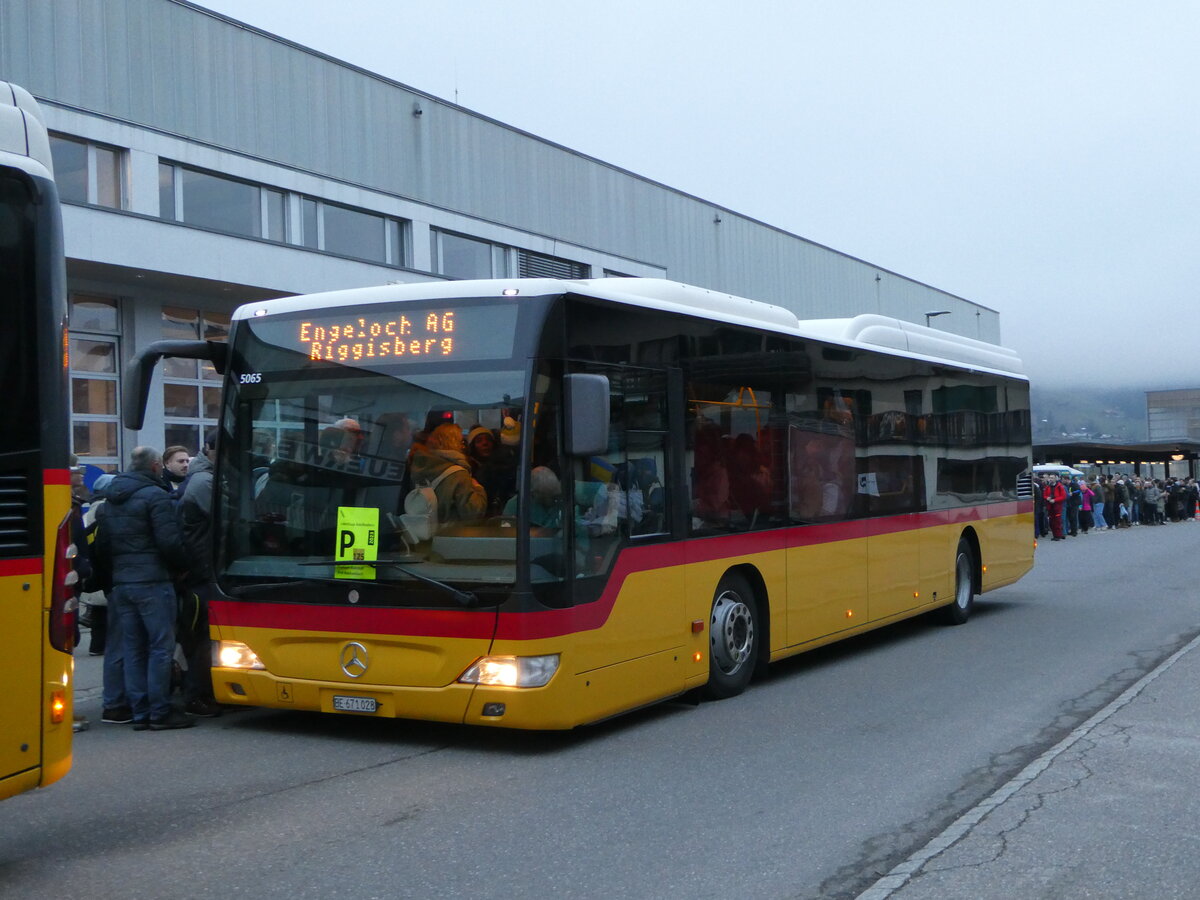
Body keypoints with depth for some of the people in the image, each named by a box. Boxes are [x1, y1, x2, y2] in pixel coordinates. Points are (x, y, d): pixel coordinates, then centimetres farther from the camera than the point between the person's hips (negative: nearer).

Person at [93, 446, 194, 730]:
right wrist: (183, 567, 0)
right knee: (161, 646, -2)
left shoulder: (110, 501, 16)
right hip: (152, 582, -8)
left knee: (134, 649, 10)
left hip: (120, 585, 8)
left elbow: (101, 546, 19)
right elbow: (169, 541, -15)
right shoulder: (155, 496, -9)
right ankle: (160, 713, -1)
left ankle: (139, 712, 12)